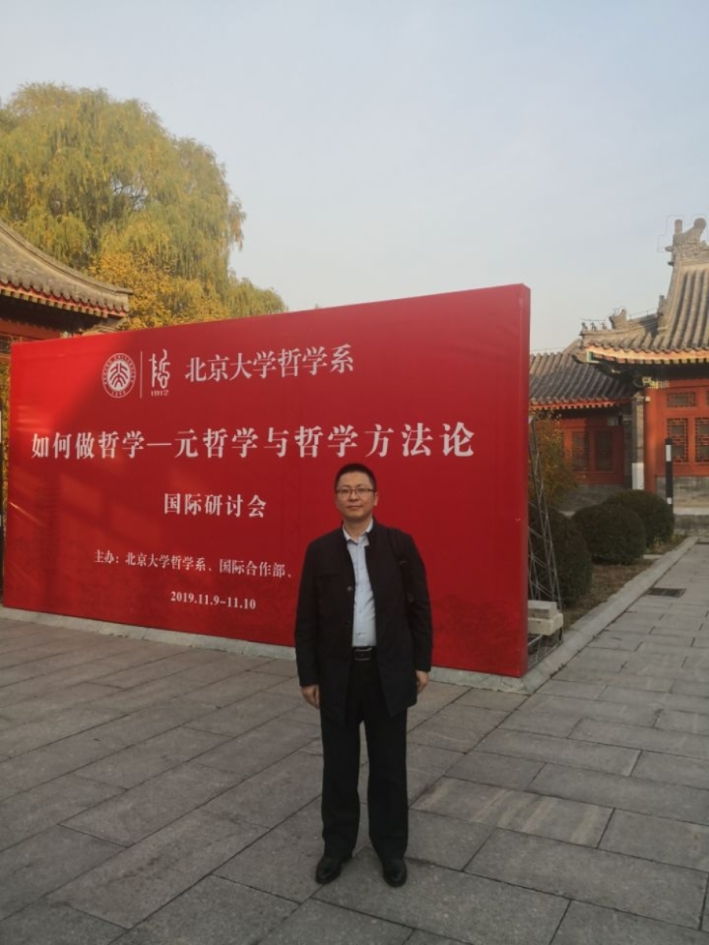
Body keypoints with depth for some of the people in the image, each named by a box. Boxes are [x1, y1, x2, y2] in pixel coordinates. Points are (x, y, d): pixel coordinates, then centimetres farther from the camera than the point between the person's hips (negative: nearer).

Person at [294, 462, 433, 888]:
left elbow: (419, 606, 1)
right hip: (337, 672, 1)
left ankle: (391, 847, 31)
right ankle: (338, 845, 33)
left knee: (389, 764, 12)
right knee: (339, 764, 14)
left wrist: (422, 662, -1)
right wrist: (308, 676, 0)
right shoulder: (320, 550, -1)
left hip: (388, 670, -1)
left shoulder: (400, 544, -3)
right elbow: (306, 618, 1)